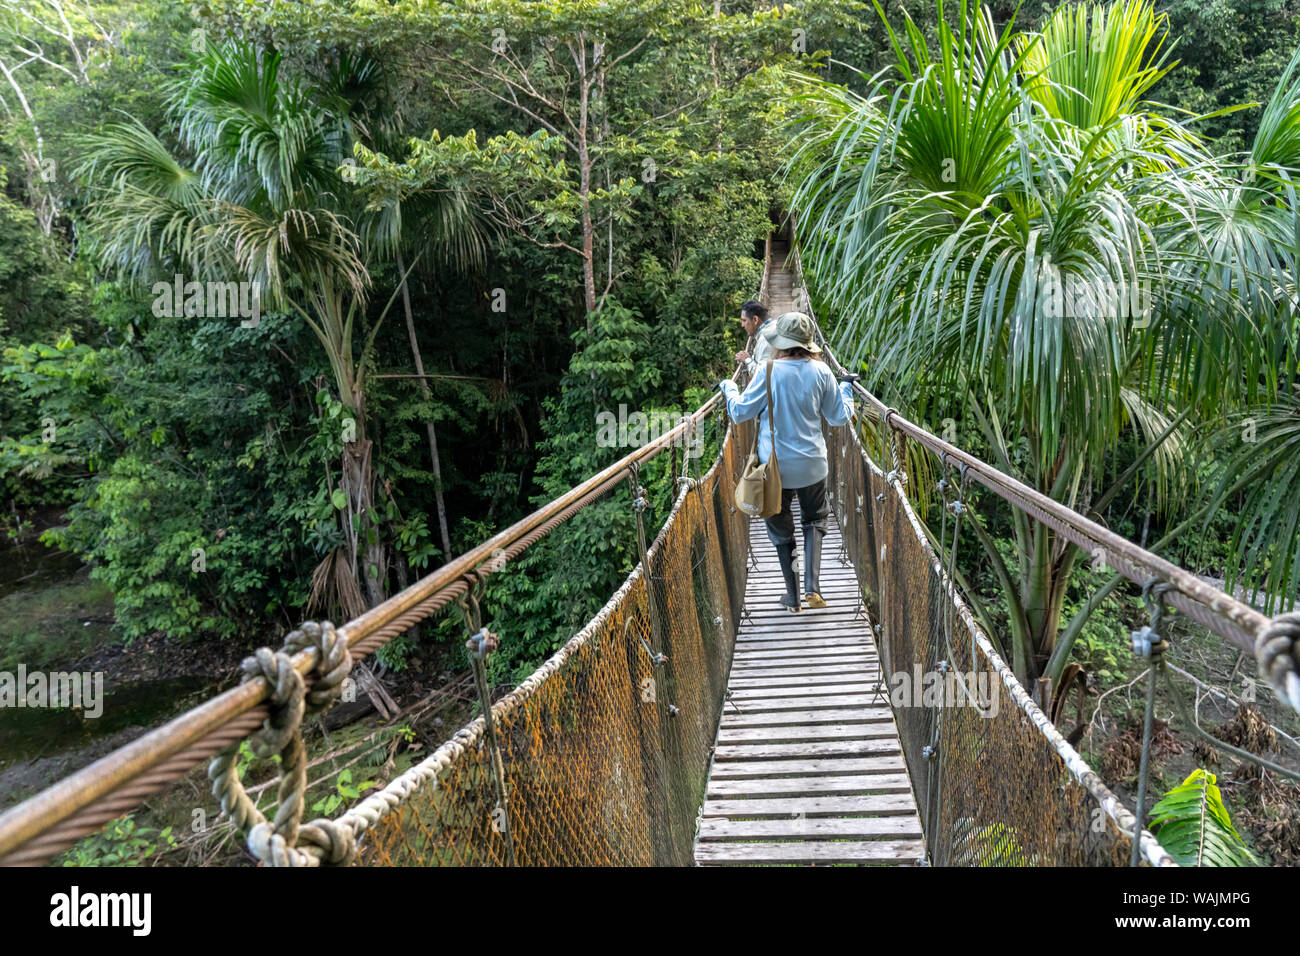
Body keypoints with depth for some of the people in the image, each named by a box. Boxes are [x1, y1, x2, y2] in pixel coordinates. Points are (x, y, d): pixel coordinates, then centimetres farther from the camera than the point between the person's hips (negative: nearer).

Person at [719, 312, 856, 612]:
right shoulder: (820, 371, -6)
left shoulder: (768, 371, -14)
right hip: (812, 464, 2)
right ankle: (812, 585, 5)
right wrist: (846, 388, 20)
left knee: (781, 529, 14)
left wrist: (728, 388, 10)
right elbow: (839, 417, 3)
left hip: (774, 465, -2)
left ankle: (793, 595, 20)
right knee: (815, 520, 22)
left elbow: (740, 412, -9)